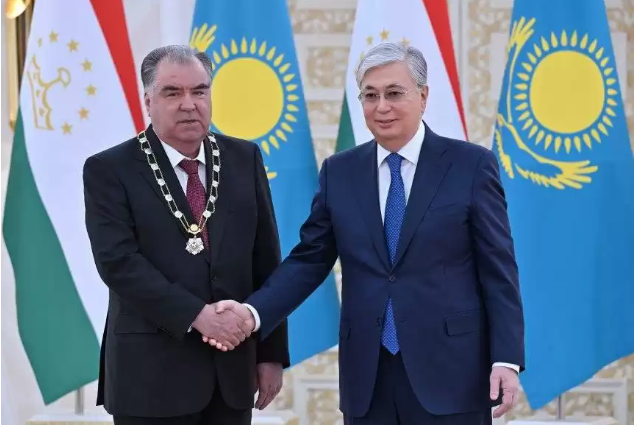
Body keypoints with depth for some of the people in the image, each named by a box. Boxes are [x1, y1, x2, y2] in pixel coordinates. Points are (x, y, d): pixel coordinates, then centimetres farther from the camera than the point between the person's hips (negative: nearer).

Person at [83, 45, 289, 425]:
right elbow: (118, 262, -13)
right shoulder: (109, 170, -3)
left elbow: (266, 260, 8)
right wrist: (196, 315, -21)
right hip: (151, 371, -3)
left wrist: (272, 351, 5)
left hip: (232, 367, 3)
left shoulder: (244, 159, 8)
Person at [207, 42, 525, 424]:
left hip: (449, 371, -3)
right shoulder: (339, 172, 9)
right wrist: (254, 312, -8)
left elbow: (498, 271, -2)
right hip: (367, 377, 3)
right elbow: (309, 260, 8)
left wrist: (506, 359, -9)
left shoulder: (471, 165, -1)